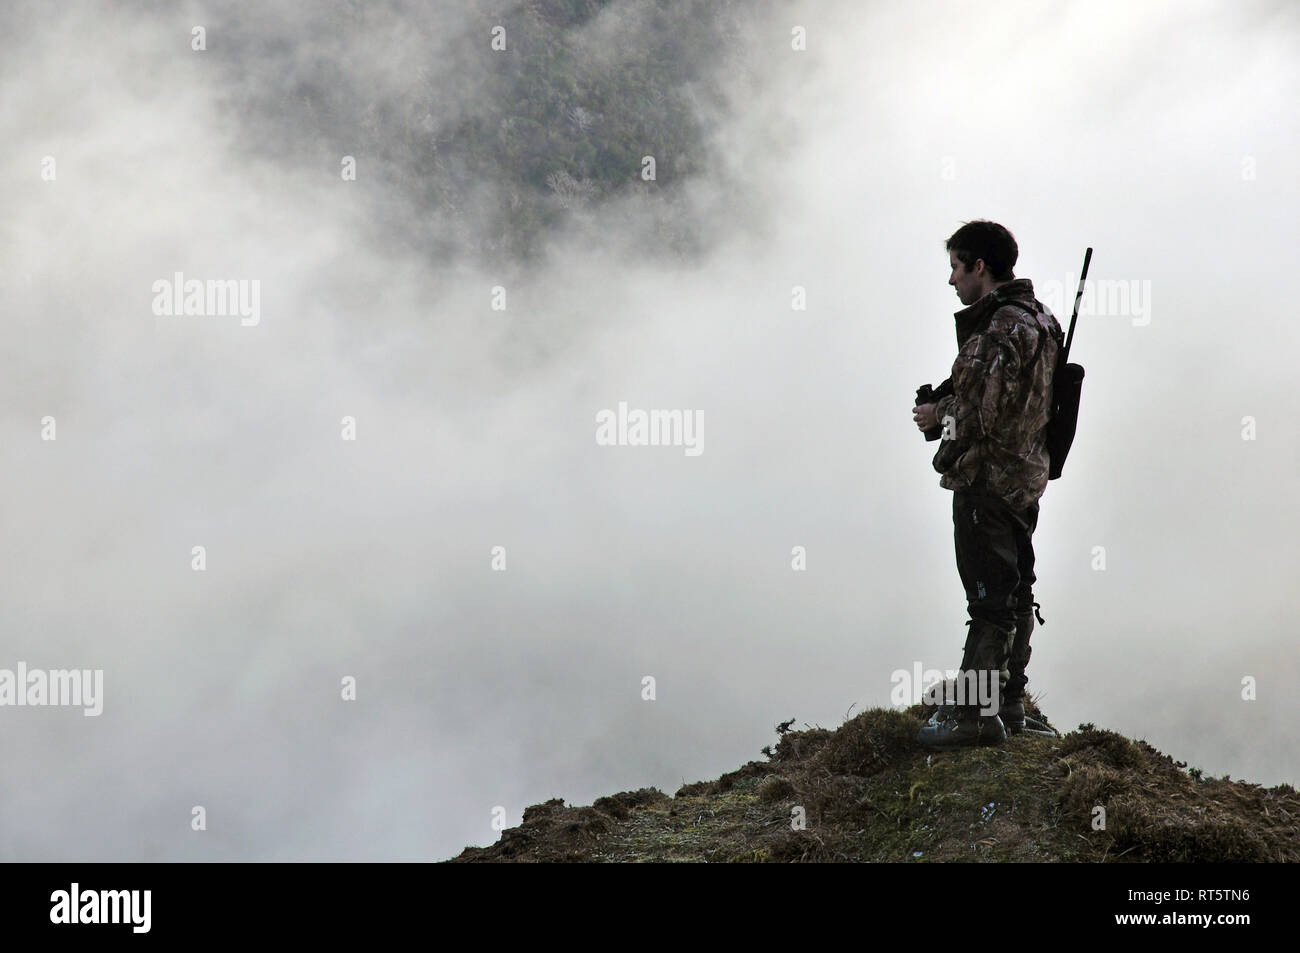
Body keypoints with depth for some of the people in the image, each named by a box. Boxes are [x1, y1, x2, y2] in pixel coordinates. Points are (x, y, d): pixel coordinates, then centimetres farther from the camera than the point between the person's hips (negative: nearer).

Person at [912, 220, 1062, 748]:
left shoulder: (1002, 329, -20)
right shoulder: (1038, 319, 12)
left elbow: (985, 413, -25)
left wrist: (940, 412, -7)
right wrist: (949, 404, 9)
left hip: (989, 481, -10)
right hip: (1026, 475, 10)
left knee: (990, 596, -7)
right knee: (1015, 593, 16)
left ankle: (975, 711, -3)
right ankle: (1008, 703, 25)